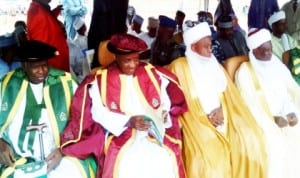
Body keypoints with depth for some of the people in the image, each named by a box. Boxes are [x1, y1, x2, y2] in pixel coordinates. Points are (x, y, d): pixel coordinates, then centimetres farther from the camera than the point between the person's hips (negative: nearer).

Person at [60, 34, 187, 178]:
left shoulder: (151, 73, 9)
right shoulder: (100, 80, 2)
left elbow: (166, 103, 11)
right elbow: (100, 114, -3)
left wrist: (163, 115, -11)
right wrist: (128, 121, -14)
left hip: (155, 133, 2)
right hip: (119, 134, -2)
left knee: (165, 162, -24)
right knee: (126, 165, -29)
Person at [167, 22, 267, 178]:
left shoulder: (214, 65, 16)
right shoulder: (179, 67, -1)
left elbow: (226, 93, 12)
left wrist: (220, 109, -10)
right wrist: (206, 116, -13)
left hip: (221, 114, 5)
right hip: (196, 119, -5)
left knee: (249, 138, -17)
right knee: (209, 151, -28)